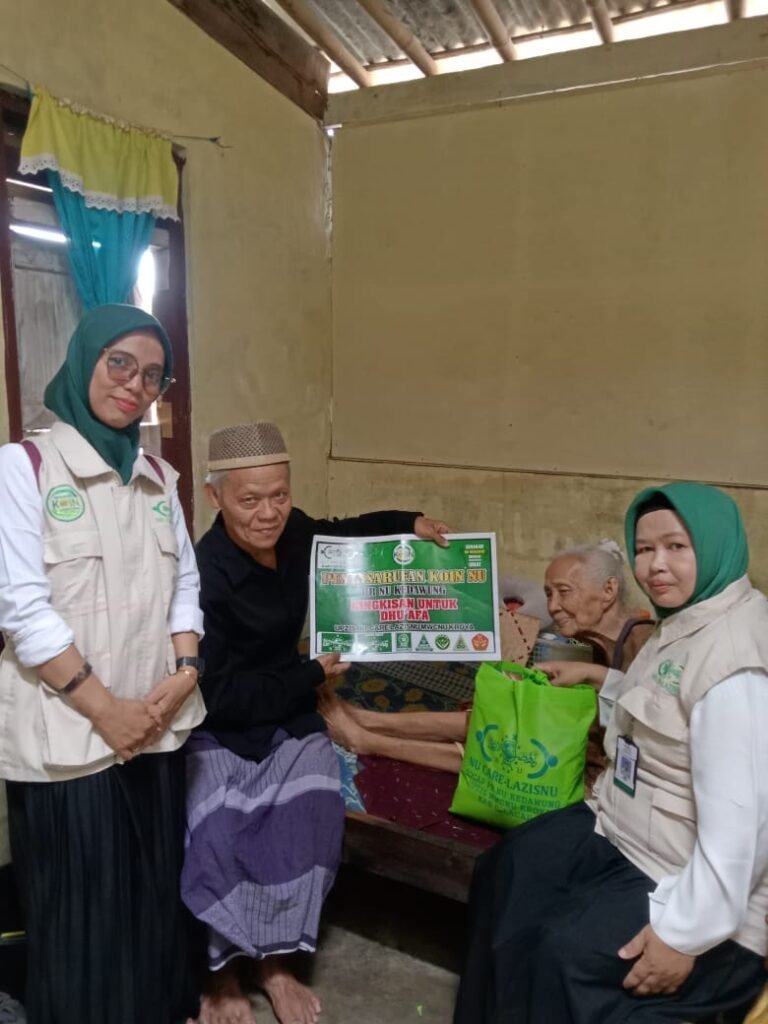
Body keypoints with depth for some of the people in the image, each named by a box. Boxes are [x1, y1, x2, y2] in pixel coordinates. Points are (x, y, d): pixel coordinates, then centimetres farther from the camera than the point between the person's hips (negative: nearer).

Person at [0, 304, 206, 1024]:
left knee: (156, 890, 16)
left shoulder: (158, 478, 9)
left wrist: (184, 673, -5)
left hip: (158, 725, 5)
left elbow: (185, 584, 10)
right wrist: (104, 708, -14)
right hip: (65, 733, -5)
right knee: (81, 907, 8)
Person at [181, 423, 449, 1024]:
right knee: (216, 829, -24)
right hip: (217, 727, -5)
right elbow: (223, 695, -23)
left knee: (309, 809, -16)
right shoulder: (205, 576, -27)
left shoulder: (293, 533, -9)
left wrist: (410, 523, 2)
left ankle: (273, 960, 7)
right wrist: (313, 677, -15)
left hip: (285, 713, 5)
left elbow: (340, 533, 15)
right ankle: (222, 971, 6)